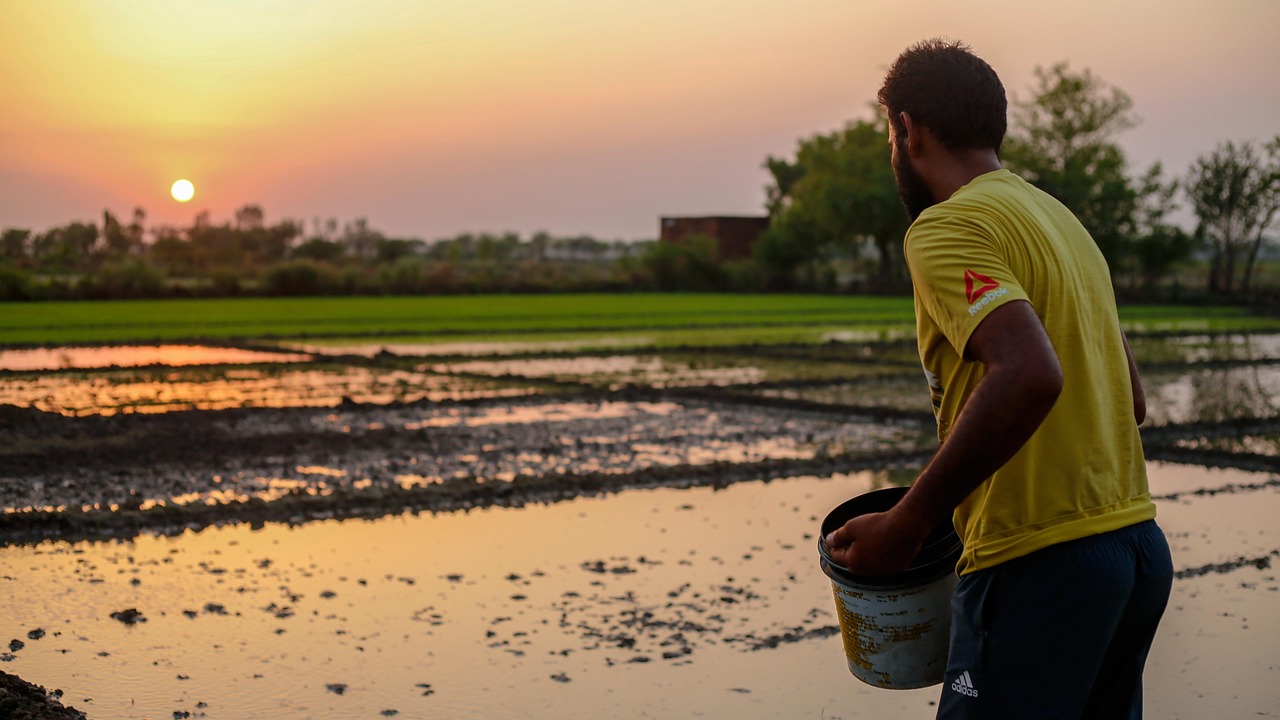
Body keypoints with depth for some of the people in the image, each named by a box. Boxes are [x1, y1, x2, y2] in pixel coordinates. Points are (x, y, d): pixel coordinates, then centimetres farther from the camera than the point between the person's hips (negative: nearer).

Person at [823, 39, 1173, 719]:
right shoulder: (1059, 217, 18)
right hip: (1139, 545, 9)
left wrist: (904, 526, -22)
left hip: (1040, 564, -9)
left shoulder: (945, 228, -11)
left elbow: (1029, 375, -27)